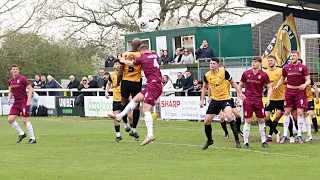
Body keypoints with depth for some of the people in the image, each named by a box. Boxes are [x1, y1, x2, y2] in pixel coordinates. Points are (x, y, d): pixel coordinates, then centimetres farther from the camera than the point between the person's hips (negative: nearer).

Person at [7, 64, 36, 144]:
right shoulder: (10, 81, 9)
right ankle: (21, 134, 14)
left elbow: (30, 89, -10)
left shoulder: (22, 78, -9)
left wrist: (28, 100, -17)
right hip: (16, 102, 6)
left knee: (25, 120, -10)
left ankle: (33, 138, -2)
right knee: (10, 119, -3)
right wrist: (9, 98, 4)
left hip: (24, 101, -6)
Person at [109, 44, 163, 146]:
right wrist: (134, 55, 36)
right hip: (158, 84, 9)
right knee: (136, 99, 18)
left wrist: (123, 61, 37)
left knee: (146, 109, -15)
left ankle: (150, 134, -26)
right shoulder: (155, 56, 14)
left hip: (153, 85, -9)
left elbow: (131, 63, 17)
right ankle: (119, 116, 24)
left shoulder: (142, 58, -3)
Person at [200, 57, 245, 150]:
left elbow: (233, 82, 3)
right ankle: (209, 140, 28)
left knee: (229, 117, -28)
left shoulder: (223, 72, -10)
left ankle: (237, 140, -19)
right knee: (206, 121, 3)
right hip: (214, 100, 4)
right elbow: (205, 87, 16)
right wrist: (202, 100, 12)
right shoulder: (207, 75, -1)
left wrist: (240, 93, -6)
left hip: (225, 99, -4)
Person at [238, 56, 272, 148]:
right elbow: (240, 85, 12)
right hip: (247, 99, -1)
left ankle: (263, 141, 16)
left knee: (261, 121, 5)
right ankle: (246, 142, 3)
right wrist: (239, 97, 4)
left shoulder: (264, 75, -2)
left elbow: (269, 87, 3)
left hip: (258, 100, 1)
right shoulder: (246, 73, 1)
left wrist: (268, 98, -8)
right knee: (248, 121, -3)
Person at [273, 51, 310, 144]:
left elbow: (308, 80, -2)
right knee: (287, 112, 2)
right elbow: (282, 79, 17)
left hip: (300, 91, -2)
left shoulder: (303, 67, -2)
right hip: (289, 91, 2)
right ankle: (285, 135, 7)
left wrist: (304, 85, -23)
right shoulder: (286, 67, 5)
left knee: (300, 113, -5)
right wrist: (277, 86, 0)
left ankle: (299, 135, 4)